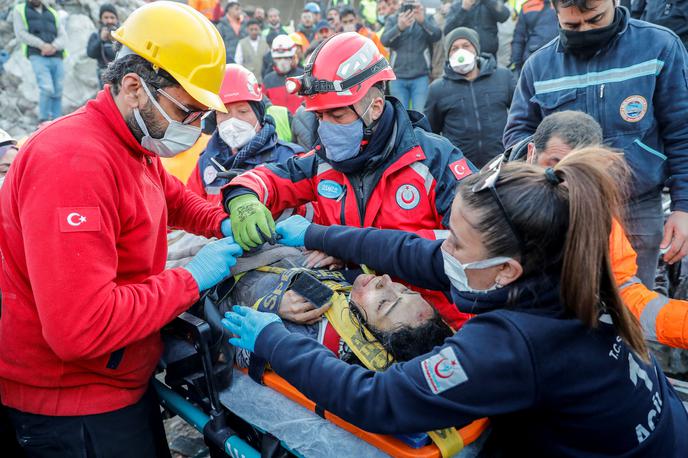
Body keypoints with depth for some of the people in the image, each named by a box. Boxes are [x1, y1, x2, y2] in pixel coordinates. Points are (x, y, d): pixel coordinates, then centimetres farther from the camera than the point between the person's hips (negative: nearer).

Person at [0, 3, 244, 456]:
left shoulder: (137, 147, 2)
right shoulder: (75, 162, -29)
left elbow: (173, 197, 22)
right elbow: (79, 328, -35)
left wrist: (223, 223, 1)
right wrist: (191, 279, -25)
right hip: (69, 405, -9)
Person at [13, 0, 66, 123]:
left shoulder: (53, 13, 24)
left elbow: (63, 36, 13)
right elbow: (20, 33, 3)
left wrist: (54, 46, -9)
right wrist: (42, 45, -10)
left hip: (57, 57, 4)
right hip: (38, 56, -4)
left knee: (57, 92, -1)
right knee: (47, 89, -19)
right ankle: (43, 121, -7)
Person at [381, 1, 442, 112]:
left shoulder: (427, 18, 9)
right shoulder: (392, 20, 10)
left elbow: (437, 35, -10)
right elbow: (384, 40, -8)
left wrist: (422, 21, -29)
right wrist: (399, 27, -28)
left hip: (421, 77, -1)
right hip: (398, 78, 1)